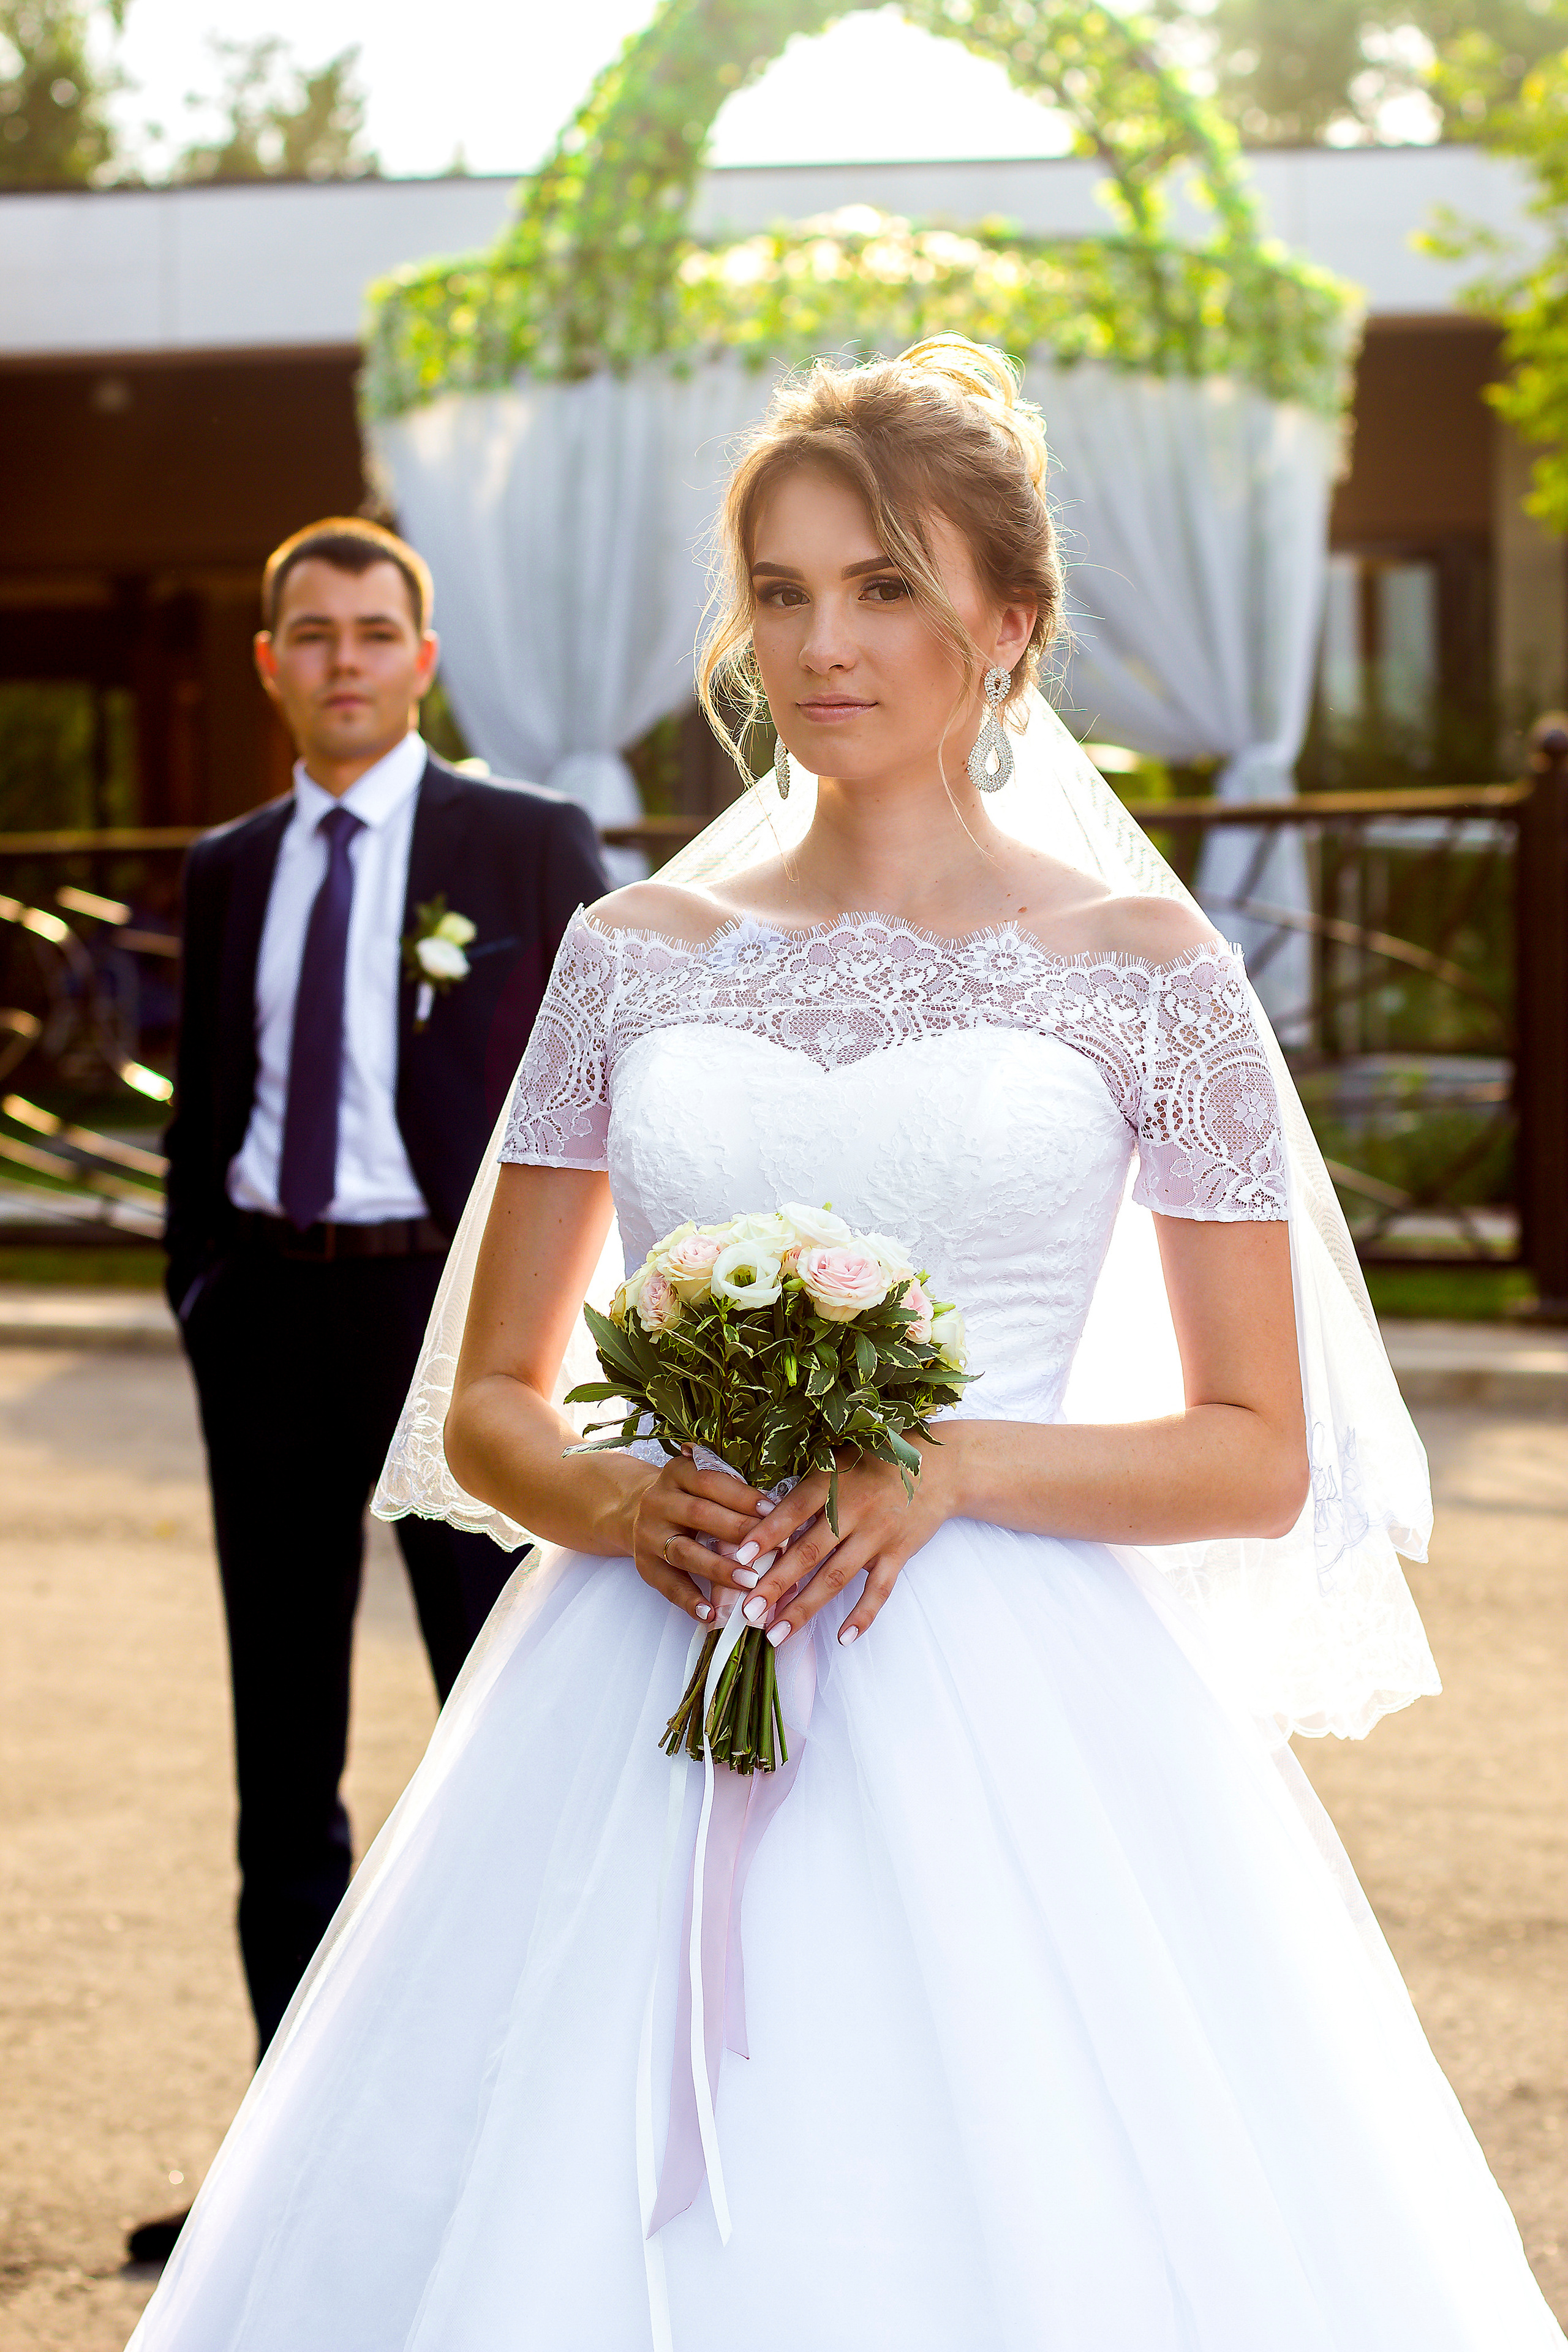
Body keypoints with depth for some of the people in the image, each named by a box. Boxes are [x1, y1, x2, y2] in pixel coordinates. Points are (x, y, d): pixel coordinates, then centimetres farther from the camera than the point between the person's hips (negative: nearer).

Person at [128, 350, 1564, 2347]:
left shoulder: (1143, 975, 2)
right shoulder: (635, 953, 8)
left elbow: (1264, 1454, 2)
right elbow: (485, 1405, 12)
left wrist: (952, 1467, -13)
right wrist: (617, 1502, -9)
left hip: (1009, 1725, -2)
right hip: (643, 1721, 2)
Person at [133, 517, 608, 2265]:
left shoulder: (533, 847, -1)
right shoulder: (227, 871, 11)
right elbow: (203, 1114, 17)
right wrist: (203, 1296, 8)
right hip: (267, 1315, 5)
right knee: (283, 1755, 10)